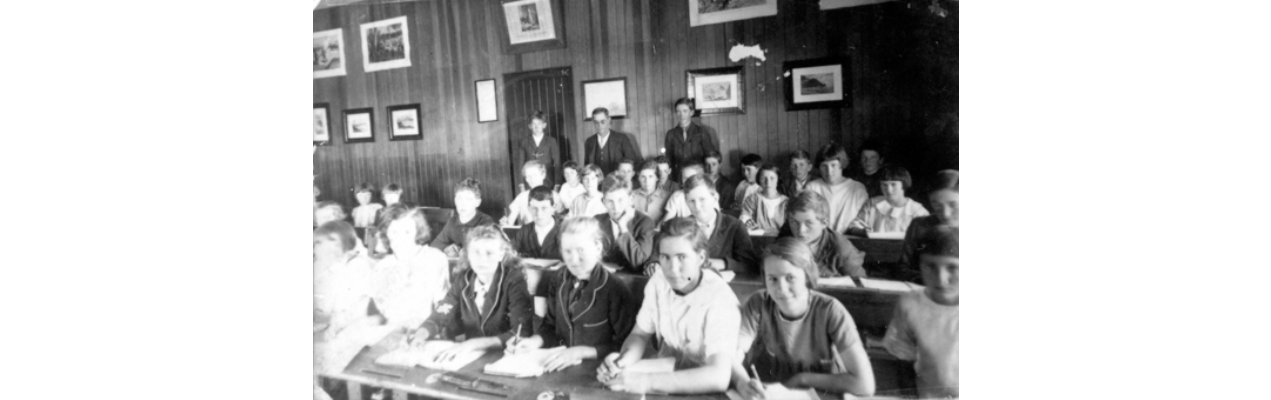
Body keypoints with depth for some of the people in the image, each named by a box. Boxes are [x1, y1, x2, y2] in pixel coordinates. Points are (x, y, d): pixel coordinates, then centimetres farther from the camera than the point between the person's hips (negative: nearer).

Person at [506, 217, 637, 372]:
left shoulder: (616, 290, -13)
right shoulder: (557, 280, 6)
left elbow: (624, 346, -11)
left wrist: (581, 352, -19)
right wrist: (534, 341, -5)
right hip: (560, 365, 2)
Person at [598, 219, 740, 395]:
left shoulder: (719, 299, -22)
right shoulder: (658, 284, -5)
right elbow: (640, 335, 5)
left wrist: (646, 382, -36)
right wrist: (623, 359, -17)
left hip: (702, 392, -4)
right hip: (665, 377, 5)